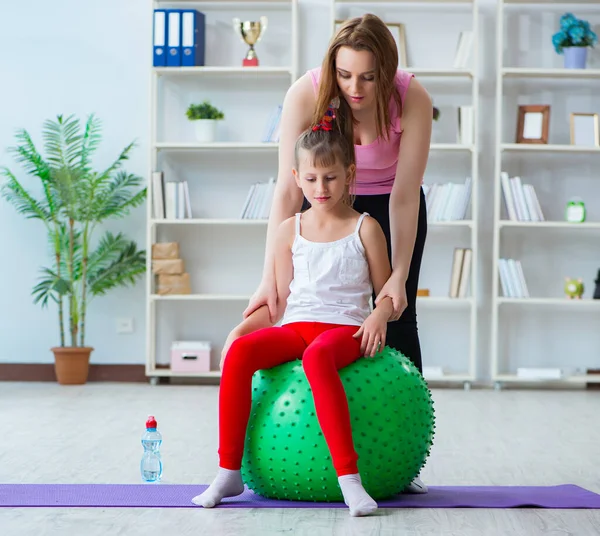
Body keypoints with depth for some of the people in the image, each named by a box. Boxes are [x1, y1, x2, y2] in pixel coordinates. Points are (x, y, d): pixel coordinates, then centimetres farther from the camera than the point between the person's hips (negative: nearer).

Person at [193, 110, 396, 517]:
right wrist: (241, 328, 1)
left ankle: (349, 478, -45)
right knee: (240, 351, -29)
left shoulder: (364, 228, 7)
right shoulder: (290, 231, 14)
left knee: (317, 356, -41)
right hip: (295, 327, 4)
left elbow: (387, 293, 8)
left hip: (345, 328, -3)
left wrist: (379, 316, -15)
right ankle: (229, 473, -23)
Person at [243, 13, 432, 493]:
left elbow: (405, 195, -26)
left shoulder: (412, 99, -30)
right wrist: (270, 279, -33)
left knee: (395, 318, -5)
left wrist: (399, 276, -32)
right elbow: (288, 189, -29)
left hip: (391, 204, 0)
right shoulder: (306, 94, -29)